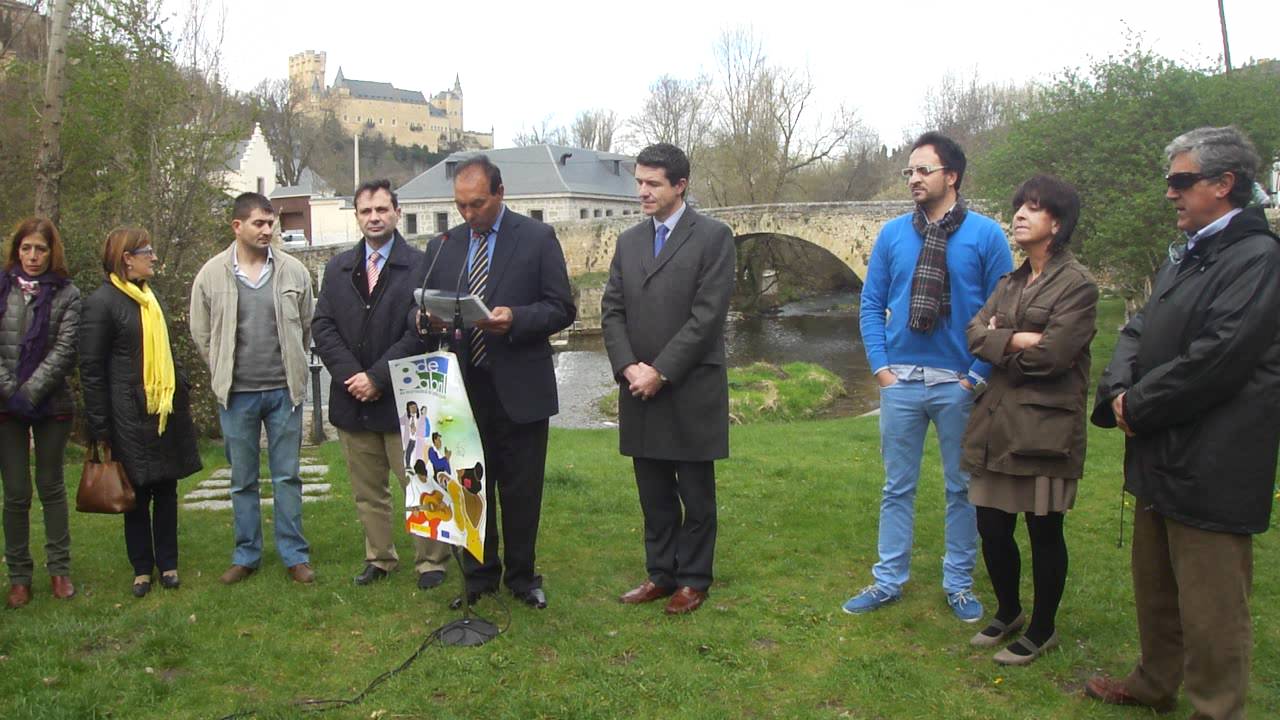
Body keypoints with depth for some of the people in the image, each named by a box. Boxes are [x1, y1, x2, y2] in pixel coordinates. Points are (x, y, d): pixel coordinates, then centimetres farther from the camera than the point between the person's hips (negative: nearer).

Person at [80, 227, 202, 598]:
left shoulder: (150, 297, 13)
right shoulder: (101, 302, -9)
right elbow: (91, 369, -10)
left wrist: (181, 391, 14)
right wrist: (100, 427, -11)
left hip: (166, 411, 6)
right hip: (131, 417, -6)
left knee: (167, 491, 9)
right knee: (138, 495, 4)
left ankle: (168, 564, 19)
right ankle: (142, 569, 17)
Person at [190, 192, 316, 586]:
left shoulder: (294, 271, -1)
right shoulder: (211, 274, -2)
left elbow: (306, 327, 7)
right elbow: (201, 333, 7)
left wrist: (291, 369, 9)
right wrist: (225, 374, 8)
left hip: (283, 390, 0)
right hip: (236, 394, 0)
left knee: (287, 476, 7)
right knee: (242, 480, 11)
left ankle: (295, 554, 17)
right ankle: (246, 555, 24)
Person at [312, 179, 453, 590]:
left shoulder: (419, 266, -6)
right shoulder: (338, 269, 11)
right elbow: (322, 326, 4)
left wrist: (378, 377, -15)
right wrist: (350, 375, -10)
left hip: (401, 398, -5)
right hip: (352, 399, 5)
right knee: (367, 491, 15)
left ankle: (430, 560, 16)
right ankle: (379, 558, 28)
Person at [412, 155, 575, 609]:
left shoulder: (538, 238, -1)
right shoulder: (442, 247, 9)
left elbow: (562, 309, -5)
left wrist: (515, 319, -22)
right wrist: (429, 320, -11)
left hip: (519, 389, -3)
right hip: (464, 388, 3)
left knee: (521, 491, 7)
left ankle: (521, 576, 23)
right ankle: (479, 576, 26)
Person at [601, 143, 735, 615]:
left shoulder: (714, 237, -5)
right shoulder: (628, 242, 12)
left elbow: (707, 314, -13)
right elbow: (612, 310, 8)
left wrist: (660, 372, -15)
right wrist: (628, 368, -8)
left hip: (691, 391, -5)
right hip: (640, 391, 5)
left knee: (695, 493, 7)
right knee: (653, 494, 12)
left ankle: (693, 579, 20)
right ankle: (660, 573, 25)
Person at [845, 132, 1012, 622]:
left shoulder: (985, 235, -4)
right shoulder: (892, 234, 4)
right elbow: (872, 305, 7)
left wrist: (979, 375, -9)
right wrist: (880, 366, -2)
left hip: (959, 383, -2)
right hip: (900, 381, 2)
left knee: (962, 488, 11)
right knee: (897, 486, 11)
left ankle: (959, 583, 26)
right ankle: (889, 581, 23)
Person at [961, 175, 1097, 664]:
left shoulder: (1077, 284, -7)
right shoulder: (1009, 283, 15)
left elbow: (1053, 354, -18)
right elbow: (975, 334, 2)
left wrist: (1000, 341, -3)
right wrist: (1020, 341, -15)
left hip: (1045, 428, -6)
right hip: (997, 422, 6)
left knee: (1044, 532, 7)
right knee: (992, 528, 11)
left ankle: (1042, 630, 24)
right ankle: (1008, 613, 34)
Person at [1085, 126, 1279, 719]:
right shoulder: (1184, 255, 15)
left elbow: (1215, 359, -24)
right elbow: (1139, 331, 13)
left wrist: (1137, 407, -13)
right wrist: (1120, 390, -6)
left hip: (1210, 470, -9)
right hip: (1160, 458, 10)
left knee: (1211, 611, 2)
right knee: (1155, 587, 23)